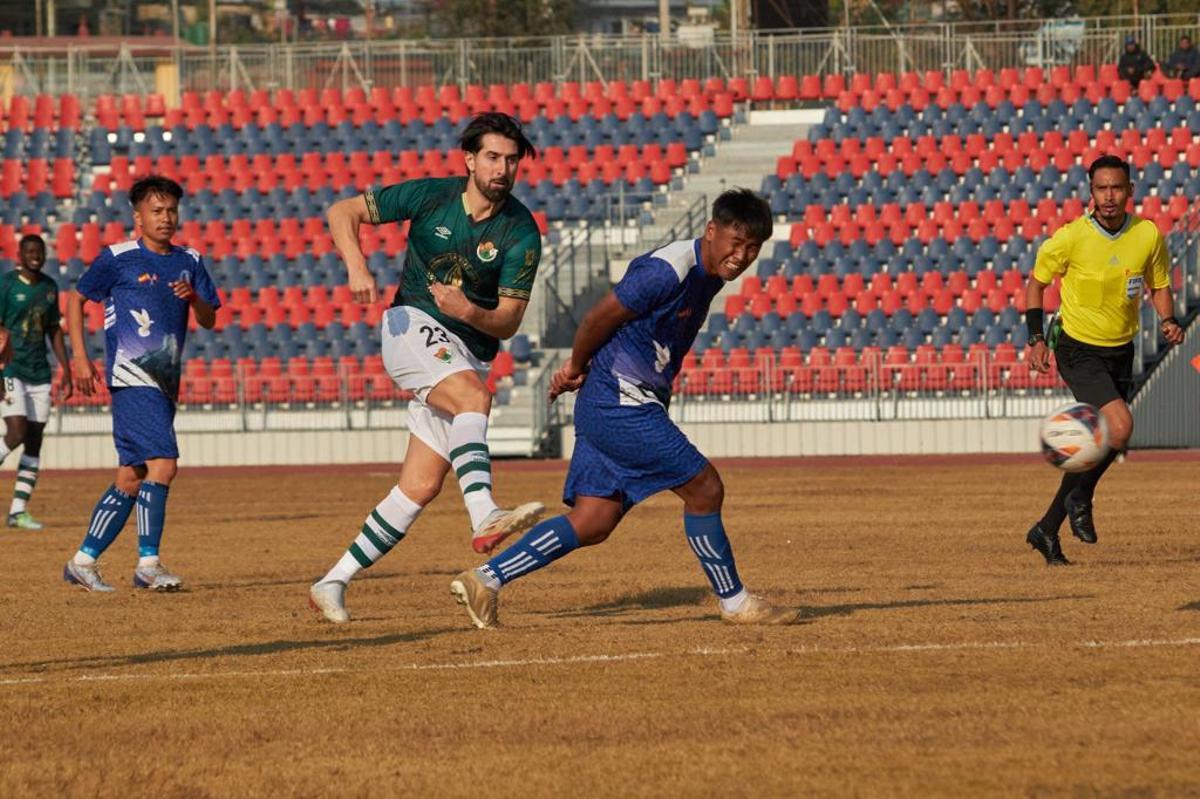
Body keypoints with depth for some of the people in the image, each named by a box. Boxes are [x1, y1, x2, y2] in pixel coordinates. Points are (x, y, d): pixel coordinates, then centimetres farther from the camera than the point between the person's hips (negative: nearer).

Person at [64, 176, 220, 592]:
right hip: (132, 379, -7)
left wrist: (194, 297, -9)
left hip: (165, 382, 7)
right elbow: (76, 299, 5)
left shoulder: (189, 261, 13)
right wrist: (79, 356, -2)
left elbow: (209, 321, 13)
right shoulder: (118, 258, -2)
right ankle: (148, 564, -16)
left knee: (132, 479, 9)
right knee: (162, 464, -19)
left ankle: (83, 561, 18)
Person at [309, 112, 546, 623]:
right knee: (473, 396, -34)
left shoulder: (521, 233, -5)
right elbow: (343, 212, 0)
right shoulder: (430, 197, -5)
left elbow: (508, 322, -8)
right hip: (414, 326, -3)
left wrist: (471, 312, -29)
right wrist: (356, 267, -17)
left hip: (471, 349, 3)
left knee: (421, 486, -3)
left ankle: (335, 582, 7)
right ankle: (485, 518, -53)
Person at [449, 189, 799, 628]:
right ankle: (734, 601, 9)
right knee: (704, 487, -6)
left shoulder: (710, 275, 11)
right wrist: (577, 367, 3)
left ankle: (485, 579, 6)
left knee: (593, 524, 5)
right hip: (620, 404, -10)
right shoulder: (669, 270, -19)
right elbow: (601, 316, -14)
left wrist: (579, 371, 17)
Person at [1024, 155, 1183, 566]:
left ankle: (1047, 530, 22)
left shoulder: (1148, 235, -5)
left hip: (1120, 352, 5)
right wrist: (1036, 338, -7)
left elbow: (1159, 285, 11)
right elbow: (1036, 282, 0)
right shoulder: (1071, 237, -15)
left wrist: (1167, 320, -8)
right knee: (1119, 425, -24)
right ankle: (1080, 498, 1)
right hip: (1078, 349, -5)